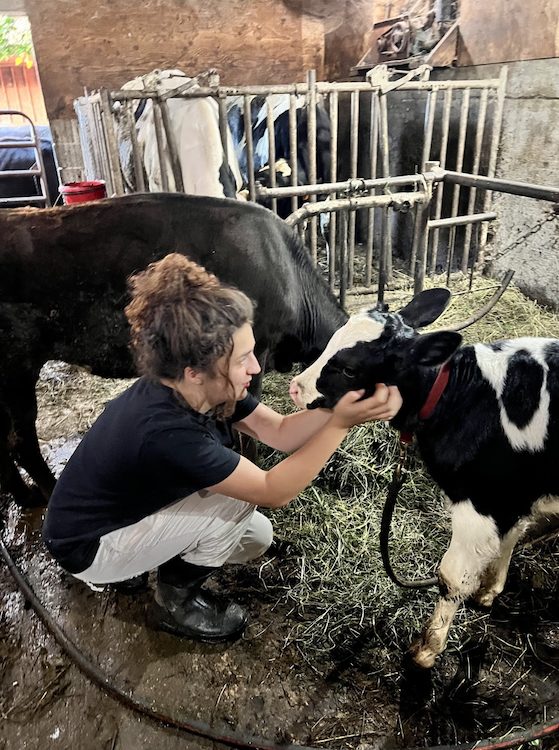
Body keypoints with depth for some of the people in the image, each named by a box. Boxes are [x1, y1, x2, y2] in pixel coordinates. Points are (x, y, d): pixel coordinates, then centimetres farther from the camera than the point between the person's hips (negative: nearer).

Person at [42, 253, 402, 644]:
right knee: (241, 497, -20)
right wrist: (341, 423, -37)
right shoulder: (167, 431, -39)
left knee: (257, 536, 6)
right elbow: (273, 491, -31)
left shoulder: (205, 390, -15)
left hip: (135, 508, 7)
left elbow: (280, 432, -11)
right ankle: (175, 601, 1)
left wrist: (342, 401, -25)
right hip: (89, 546, -7)